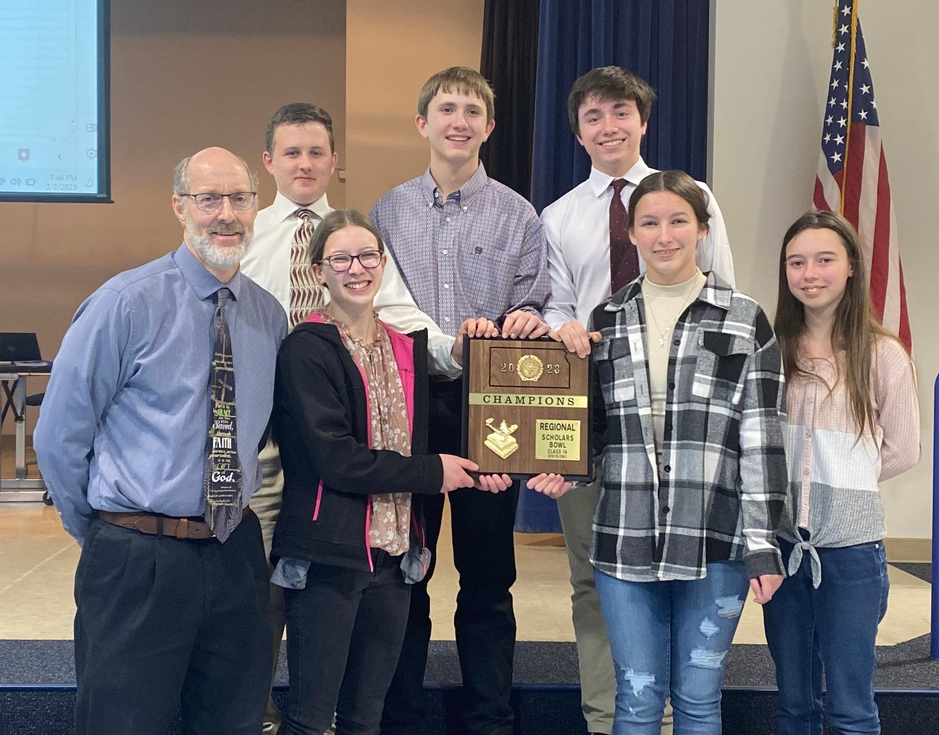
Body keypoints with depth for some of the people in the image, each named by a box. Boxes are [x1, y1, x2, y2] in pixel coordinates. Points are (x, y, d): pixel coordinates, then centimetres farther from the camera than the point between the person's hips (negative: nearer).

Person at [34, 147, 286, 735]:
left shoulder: (269, 315, 5)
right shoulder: (128, 304, -10)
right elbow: (59, 435, -5)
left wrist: (237, 508, 11)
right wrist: (104, 533, 3)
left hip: (237, 555, 5)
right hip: (137, 564, -5)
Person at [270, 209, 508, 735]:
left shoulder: (409, 346, 10)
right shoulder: (307, 349, -9)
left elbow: (428, 432, 12)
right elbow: (332, 456, -18)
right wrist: (431, 473, -12)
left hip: (393, 553, 6)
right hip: (327, 553, -6)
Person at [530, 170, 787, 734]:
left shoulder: (745, 320, 2)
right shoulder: (607, 321, 10)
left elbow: (763, 443, -1)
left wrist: (763, 545, -6)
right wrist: (565, 472, -3)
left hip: (715, 544, -2)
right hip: (625, 541, 2)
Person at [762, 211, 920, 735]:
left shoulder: (882, 354, -6)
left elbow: (903, 451, 1)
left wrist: (842, 478, 0)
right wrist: (804, 481, -5)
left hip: (852, 545, -3)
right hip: (783, 541, 3)